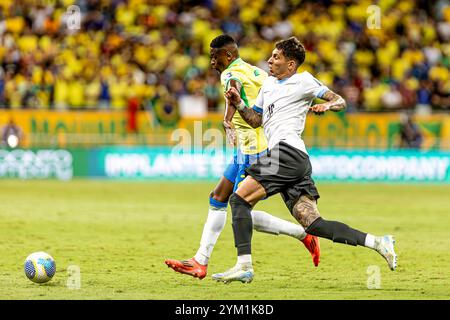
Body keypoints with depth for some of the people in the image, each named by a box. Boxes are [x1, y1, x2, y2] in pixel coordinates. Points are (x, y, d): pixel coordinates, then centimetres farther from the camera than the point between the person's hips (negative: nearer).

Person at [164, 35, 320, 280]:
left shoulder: (230, 73, -13)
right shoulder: (255, 71, 14)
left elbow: (234, 89, -37)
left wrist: (227, 120, -53)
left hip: (253, 152, -10)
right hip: (247, 151, 10)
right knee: (217, 199, 12)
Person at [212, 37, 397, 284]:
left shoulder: (303, 80, 4)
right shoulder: (268, 84, 27)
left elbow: (340, 101, 2)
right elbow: (256, 120, 31)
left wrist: (326, 106, -19)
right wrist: (239, 104, 14)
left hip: (288, 151, -9)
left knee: (239, 198, -11)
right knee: (314, 224, 0)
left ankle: (244, 266, -15)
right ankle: (377, 243, -2)